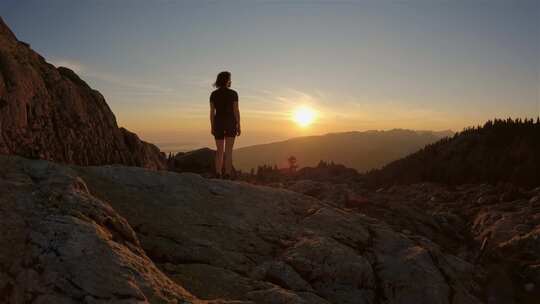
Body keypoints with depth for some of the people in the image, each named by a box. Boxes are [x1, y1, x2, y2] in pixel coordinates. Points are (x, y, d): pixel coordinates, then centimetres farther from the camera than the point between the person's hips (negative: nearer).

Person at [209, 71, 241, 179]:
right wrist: (238, 126, -3)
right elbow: (236, 111, -8)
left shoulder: (213, 94, 4)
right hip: (230, 123, -3)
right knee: (228, 151, -3)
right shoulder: (233, 93, -4)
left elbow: (212, 112, 1)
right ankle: (227, 175, -8)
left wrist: (212, 127, 7)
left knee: (219, 151, 9)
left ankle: (218, 174, -1)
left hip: (218, 123, 3)